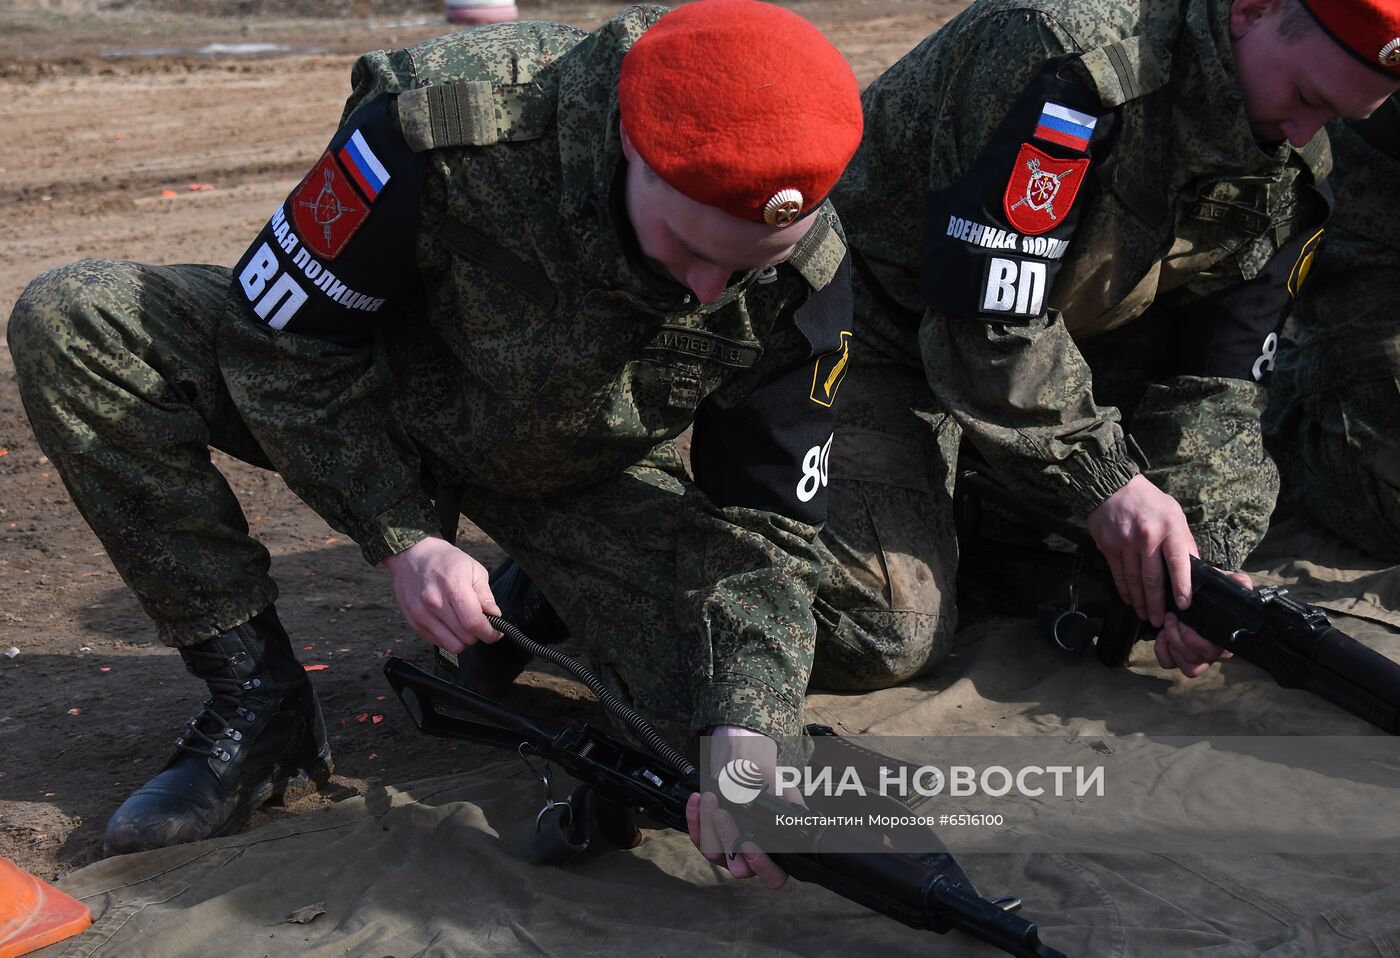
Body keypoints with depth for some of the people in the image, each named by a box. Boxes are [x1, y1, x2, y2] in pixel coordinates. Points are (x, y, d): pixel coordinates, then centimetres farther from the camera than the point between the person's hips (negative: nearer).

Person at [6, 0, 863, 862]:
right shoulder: (446, 122, -35)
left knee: (743, 714, -19)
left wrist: (747, 735, -33)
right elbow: (286, 336, -21)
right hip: (392, 400, 0)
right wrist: (403, 537, -26)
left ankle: (543, 588, 15)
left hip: (586, 482, 1)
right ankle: (258, 702, -14)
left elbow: (766, 524, -18)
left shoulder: (806, 277, -26)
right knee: (72, 322, -22)